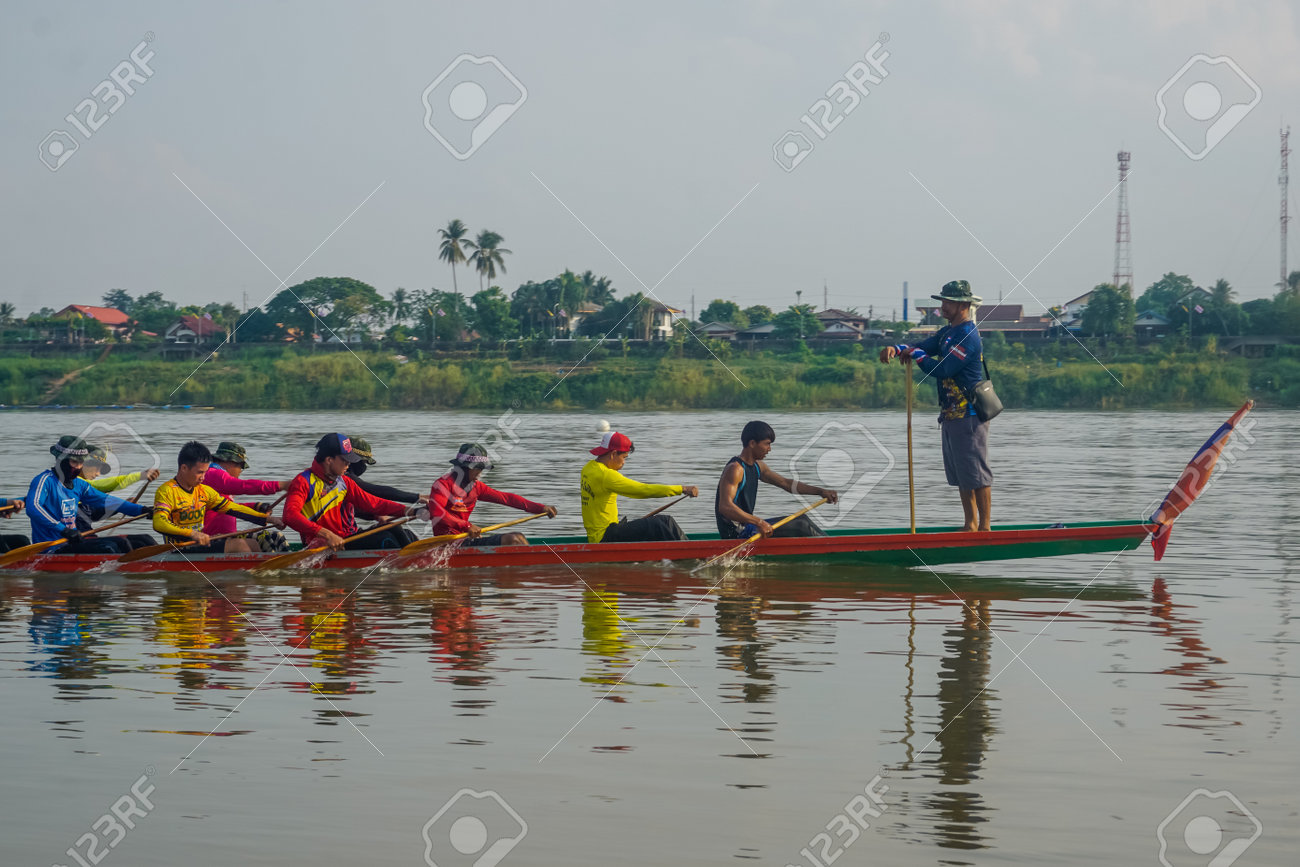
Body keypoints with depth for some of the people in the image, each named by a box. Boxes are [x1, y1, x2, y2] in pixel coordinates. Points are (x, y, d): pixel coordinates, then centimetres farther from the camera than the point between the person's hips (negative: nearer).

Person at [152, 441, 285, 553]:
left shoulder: (203, 491, 15)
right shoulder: (166, 491, -10)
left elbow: (233, 508, 17)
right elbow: (159, 523, -25)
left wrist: (267, 519, 10)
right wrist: (192, 534, -37)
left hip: (200, 544, 9)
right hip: (181, 551, -9)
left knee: (251, 544, -2)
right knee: (238, 545, -18)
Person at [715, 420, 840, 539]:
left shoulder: (757, 466, 13)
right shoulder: (735, 469, -19)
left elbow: (786, 483, 21)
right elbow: (725, 507, -31)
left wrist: (821, 491, 14)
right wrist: (759, 522, -37)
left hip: (747, 526, 11)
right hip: (736, 533, -11)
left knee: (801, 519, 12)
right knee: (800, 527, -11)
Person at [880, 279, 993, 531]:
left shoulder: (968, 336, -17)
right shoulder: (948, 332, 16)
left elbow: (942, 369, -23)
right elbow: (924, 346, 12)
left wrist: (915, 354, -9)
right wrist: (896, 348, -7)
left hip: (969, 417, -10)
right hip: (951, 416, 10)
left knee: (976, 474, -7)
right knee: (961, 474, 13)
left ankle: (984, 527, -4)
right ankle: (970, 526, 18)